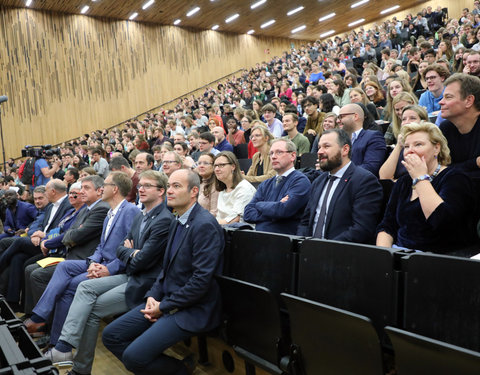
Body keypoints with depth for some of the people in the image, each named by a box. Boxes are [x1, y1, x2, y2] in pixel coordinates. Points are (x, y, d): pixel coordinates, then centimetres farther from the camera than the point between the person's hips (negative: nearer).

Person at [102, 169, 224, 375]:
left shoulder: (205, 225, -18)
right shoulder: (176, 223, 13)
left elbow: (202, 279, -23)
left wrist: (164, 306, -15)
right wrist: (152, 296, 1)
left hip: (191, 309, -9)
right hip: (165, 301, 9)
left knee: (133, 356, -19)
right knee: (110, 335, 6)